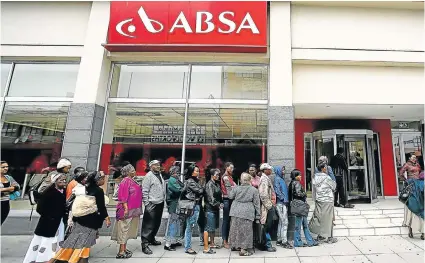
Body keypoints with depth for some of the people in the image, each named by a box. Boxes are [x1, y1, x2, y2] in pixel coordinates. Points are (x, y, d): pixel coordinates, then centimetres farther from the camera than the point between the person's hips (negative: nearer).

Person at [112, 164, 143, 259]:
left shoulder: (131, 181, 12)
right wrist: (126, 208, -24)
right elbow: (123, 196, -20)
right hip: (127, 210, -9)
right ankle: (121, 252, 6)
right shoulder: (126, 181, -15)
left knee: (127, 230, 15)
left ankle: (124, 249, 26)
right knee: (124, 229, -2)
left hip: (133, 210, 9)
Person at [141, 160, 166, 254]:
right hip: (152, 204, -8)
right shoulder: (149, 176, -11)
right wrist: (146, 203, -16)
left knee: (157, 223, 17)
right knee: (149, 224, -4)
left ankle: (151, 239, 33)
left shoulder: (160, 174, 13)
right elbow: (144, 191, -14)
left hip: (160, 203, 8)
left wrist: (163, 199, 14)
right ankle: (145, 244, 4)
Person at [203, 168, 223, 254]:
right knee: (209, 227, -4)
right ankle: (206, 248, 2)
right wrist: (218, 204, -13)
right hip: (210, 208, -9)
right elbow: (211, 198, -18)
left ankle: (212, 243, 32)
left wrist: (221, 203, 4)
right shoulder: (209, 184, -13)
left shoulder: (217, 184, 13)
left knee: (214, 227, 18)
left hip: (216, 208, 9)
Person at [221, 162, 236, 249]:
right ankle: (224, 241, 7)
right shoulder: (225, 177, -9)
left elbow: (232, 187, 8)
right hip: (227, 200, -8)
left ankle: (226, 240, 19)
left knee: (228, 220, 11)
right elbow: (232, 188, -12)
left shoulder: (230, 176, 16)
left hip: (230, 200, 8)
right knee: (226, 220, -1)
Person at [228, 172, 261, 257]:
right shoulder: (254, 190, -4)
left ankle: (236, 245, 29)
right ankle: (243, 250, 10)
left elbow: (230, 196, 12)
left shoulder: (236, 188, -1)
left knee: (237, 229, 15)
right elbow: (256, 203, -2)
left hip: (236, 212, 3)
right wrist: (258, 214, 4)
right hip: (247, 213, -2)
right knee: (245, 230, 6)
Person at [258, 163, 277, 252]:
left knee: (268, 226, 15)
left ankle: (268, 244, 25)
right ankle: (268, 245, 9)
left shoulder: (267, 178, 14)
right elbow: (263, 195, -23)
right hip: (266, 207, -10)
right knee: (267, 226, -1)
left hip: (268, 206, 10)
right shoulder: (264, 179, -17)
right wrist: (269, 206, -17)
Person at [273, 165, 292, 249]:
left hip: (284, 203, 9)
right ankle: (284, 241, -4)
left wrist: (286, 200, 12)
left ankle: (279, 240, 19)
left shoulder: (282, 179, 18)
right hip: (280, 203, -9)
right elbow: (277, 191, -15)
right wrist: (284, 199, -15)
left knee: (281, 222, 12)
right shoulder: (277, 179, -8)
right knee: (284, 222, -9)